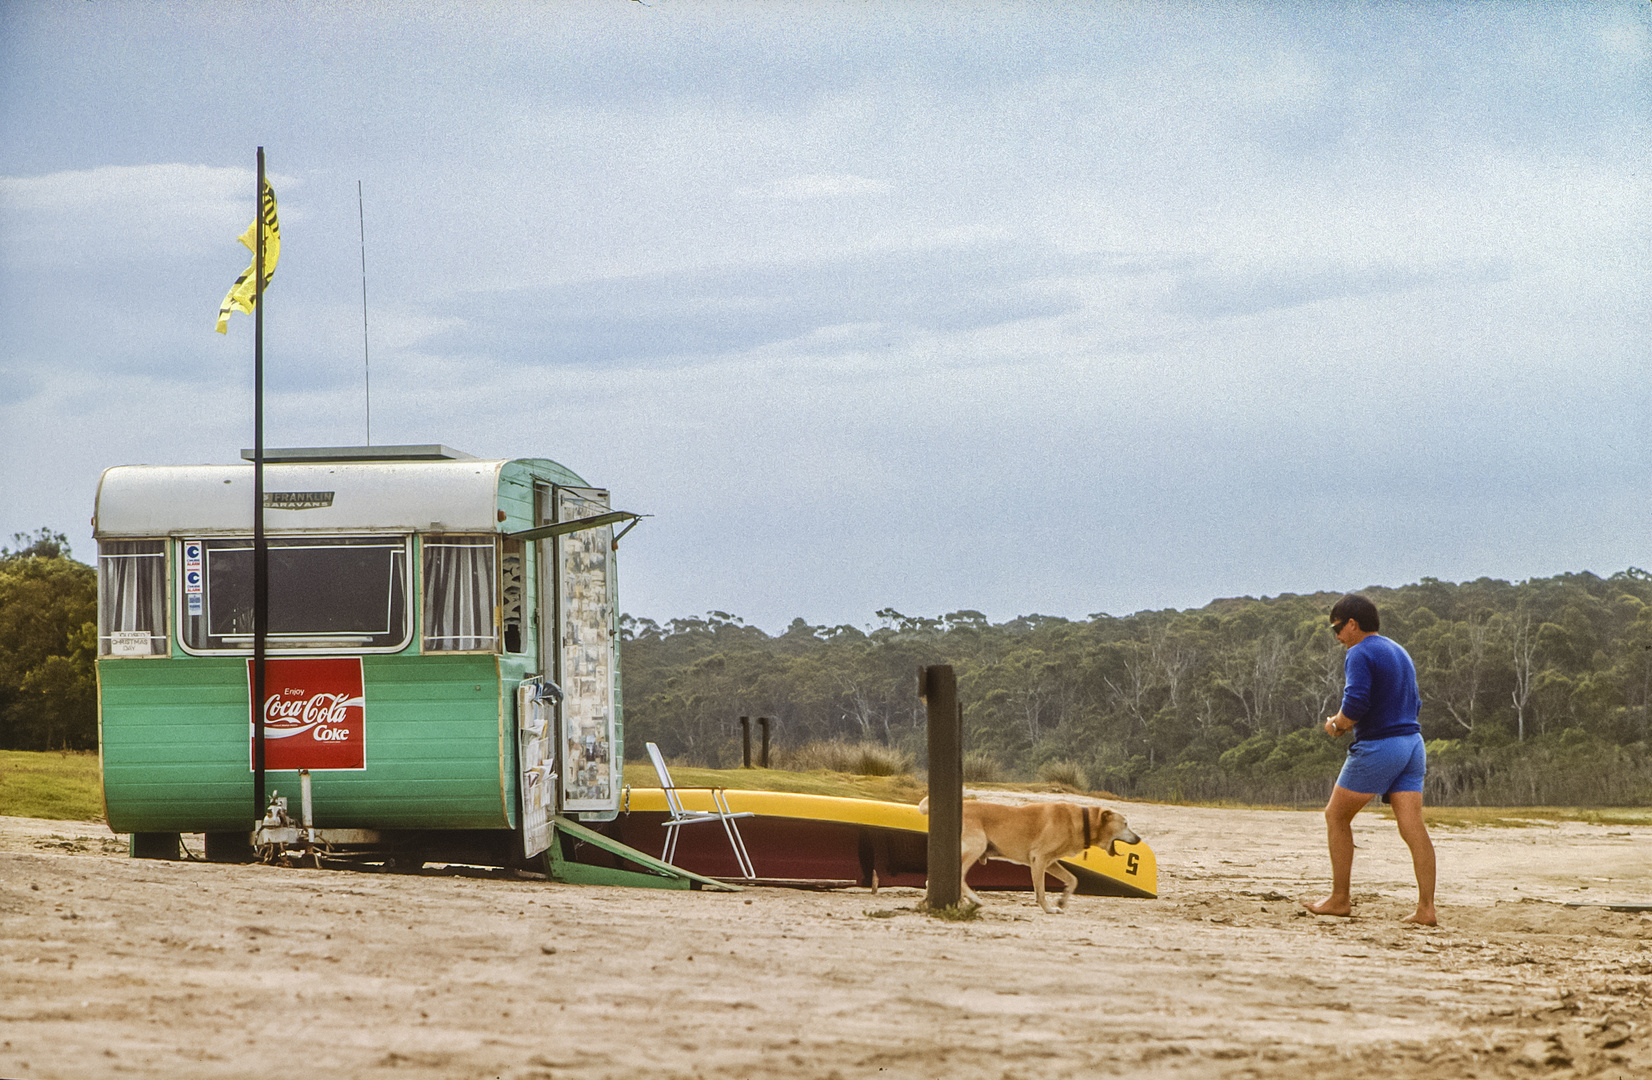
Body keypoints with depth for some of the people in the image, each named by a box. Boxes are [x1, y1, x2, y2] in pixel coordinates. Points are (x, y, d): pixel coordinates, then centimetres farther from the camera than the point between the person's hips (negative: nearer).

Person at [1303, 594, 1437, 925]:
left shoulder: (1359, 654, -9)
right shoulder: (1400, 652, 19)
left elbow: (1356, 705, -22)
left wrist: (1335, 723, 0)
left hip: (1377, 748, -8)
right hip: (1412, 742, 8)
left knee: (1336, 816, 8)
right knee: (1413, 826, -1)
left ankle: (1340, 899, 10)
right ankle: (1426, 908, -9)